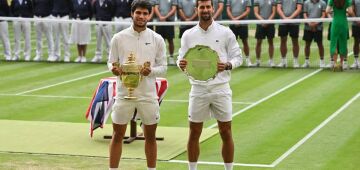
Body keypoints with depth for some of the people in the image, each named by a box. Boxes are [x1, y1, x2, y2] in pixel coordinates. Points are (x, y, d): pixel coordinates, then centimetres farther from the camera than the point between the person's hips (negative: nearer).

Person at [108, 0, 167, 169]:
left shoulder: (157, 39, 0)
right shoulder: (119, 38, -1)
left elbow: (163, 67, 2)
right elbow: (111, 62, 6)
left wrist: (151, 71, -19)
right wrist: (113, 69, -17)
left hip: (148, 95, 1)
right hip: (124, 93, 0)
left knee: (150, 136, 9)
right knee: (117, 135, 5)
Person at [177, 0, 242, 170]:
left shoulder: (225, 32, 0)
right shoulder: (188, 35, 5)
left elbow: (238, 57, 3)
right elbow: (181, 59, 8)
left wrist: (227, 65, -17)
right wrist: (181, 64, -16)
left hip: (220, 89, -1)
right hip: (198, 90, 1)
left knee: (226, 133, 3)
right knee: (194, 134, 5)